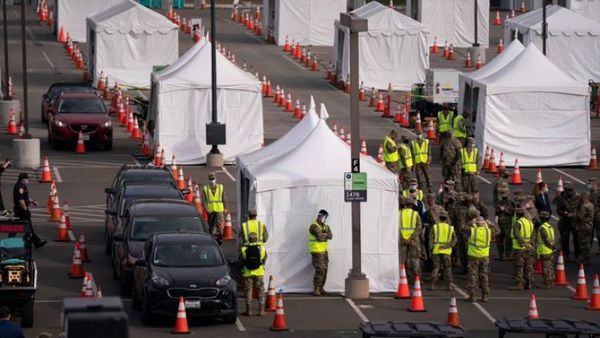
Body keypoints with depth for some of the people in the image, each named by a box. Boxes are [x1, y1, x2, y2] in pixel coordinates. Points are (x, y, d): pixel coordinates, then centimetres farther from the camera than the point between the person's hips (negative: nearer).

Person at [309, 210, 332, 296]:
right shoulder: (314, 226, -11)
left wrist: (323, 234, -16)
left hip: (324, 251, 8)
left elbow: (330, 236, 0)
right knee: (320, 270, -14)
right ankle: (316, 289, -12)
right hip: (317, 251, -8)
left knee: (324, 270, 7)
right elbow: (319, 237, -22)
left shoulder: (326, 227, 15)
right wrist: (326, 234, -2)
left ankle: (321, 288, 14)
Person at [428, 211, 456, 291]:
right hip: (446, 251, 0)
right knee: (447, 268, 10)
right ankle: (448, 285, 7)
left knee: (436, 267, 5)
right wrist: (446, 246, -9)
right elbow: (454, 240, -3)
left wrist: (430, 251, 0)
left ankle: (432, 285, -3)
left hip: (436, 251, 0)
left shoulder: (435, 227, 1)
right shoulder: (450, 228, 5)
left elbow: (431, 239, -3)